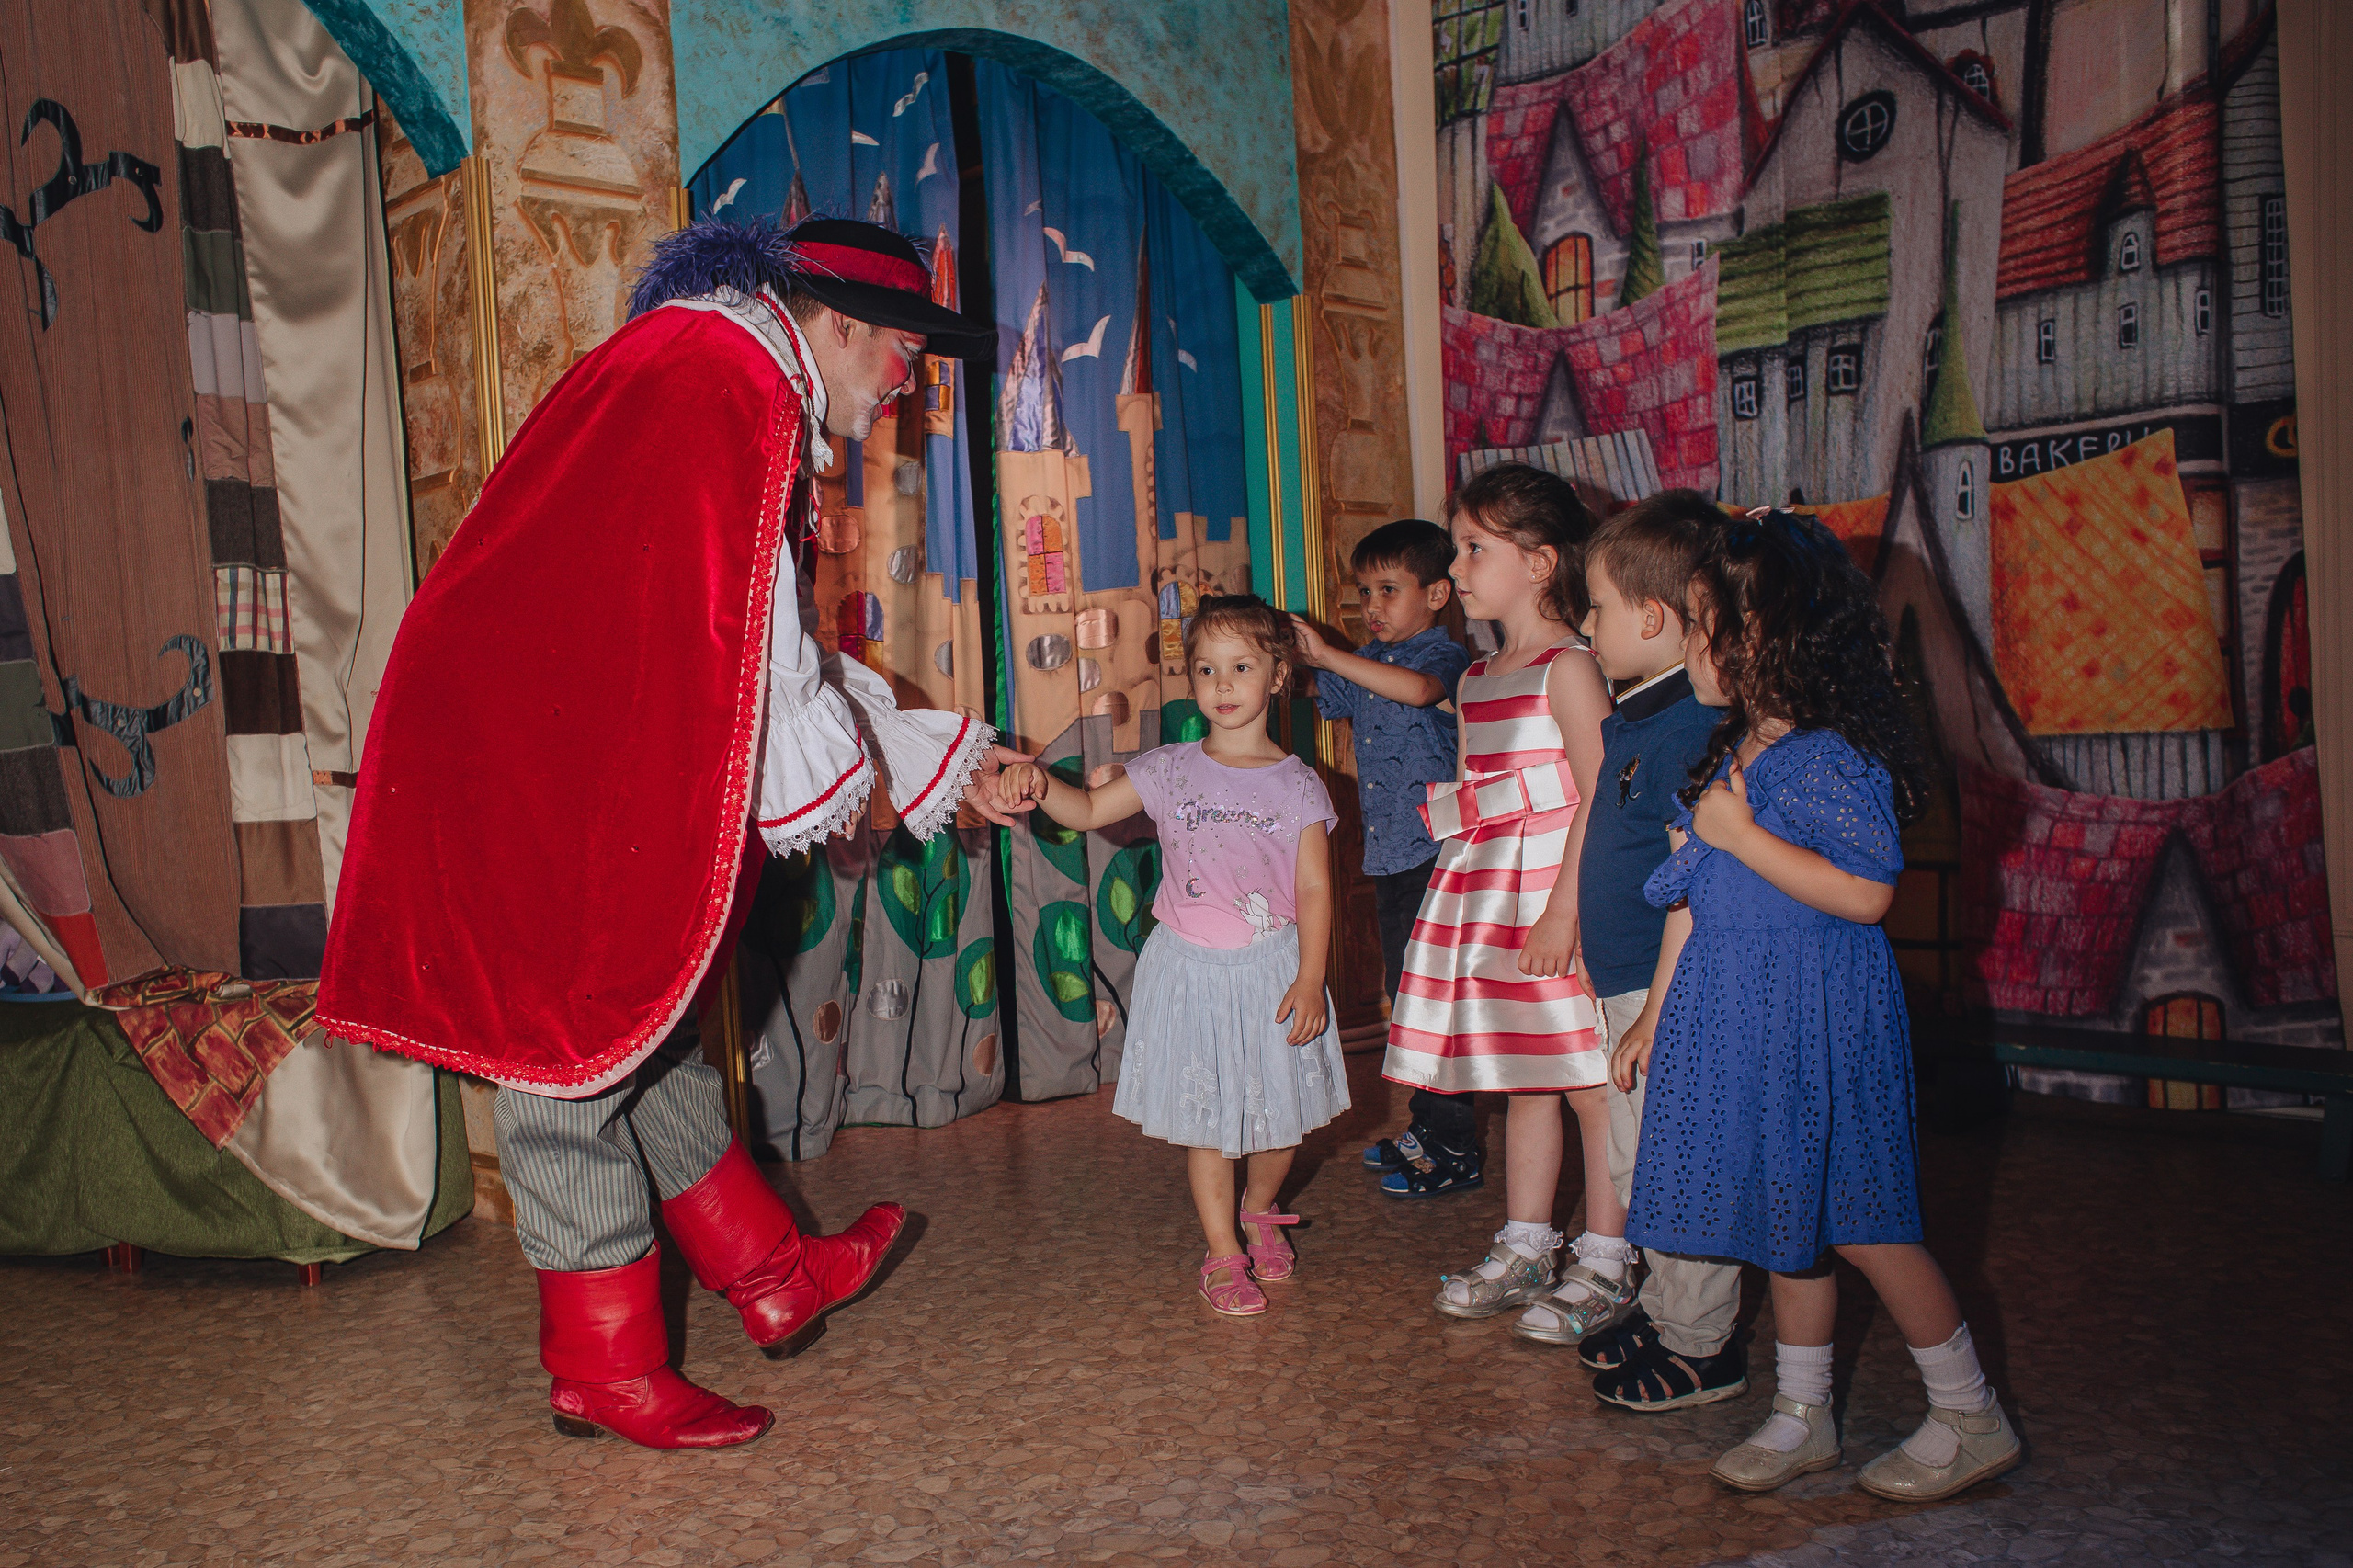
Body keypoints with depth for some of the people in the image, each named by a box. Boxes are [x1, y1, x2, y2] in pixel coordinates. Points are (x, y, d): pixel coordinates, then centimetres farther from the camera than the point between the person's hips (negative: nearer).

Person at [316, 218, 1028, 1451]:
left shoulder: (722, 375, 19)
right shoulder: (727, 376, -15)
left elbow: (769, 657, 21)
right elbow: (735, 648, -20)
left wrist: (932, 756, 22)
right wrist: (830, 768, -6)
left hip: (570, 764, 11)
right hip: (526, 767, -11)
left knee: (643, 1018, 15)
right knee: (574, 1040, -1)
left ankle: (769, 1275, 27)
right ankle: (606, 1370, 12)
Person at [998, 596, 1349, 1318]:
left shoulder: (1298, 786, -3)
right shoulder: (1170, 770, 0)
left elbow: (1314, 889, -4)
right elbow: (1090, 808, 6)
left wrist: (1309, 979, -12)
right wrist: (1038, 783, -13)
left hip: (1272, 966, 0)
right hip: (1190, 968, 0)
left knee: (1280, 1110, 10)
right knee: (1204, 1118, 5)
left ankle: (1260, 1211, 40)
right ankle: (1224, 1253, 21)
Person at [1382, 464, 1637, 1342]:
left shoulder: (1567, 668, -11)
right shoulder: (1477, 679, 14)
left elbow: (1602, 797, -17)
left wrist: (1563, 910, -21)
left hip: (1559, 905, -8)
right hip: (1489, 902, 8)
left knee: (1589, 1088, 1)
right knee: (1524, 1086, 16)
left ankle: (1605, 1269, 13)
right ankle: (1523, 1253, 27)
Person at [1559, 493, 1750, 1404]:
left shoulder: (1688, 729, -21)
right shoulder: (1628, 720, 8)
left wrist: (1655, 1013, -20)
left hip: (1671, 993, -10)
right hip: (1627, 985, 10)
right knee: (1632, 1164, 20)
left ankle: (1702, 1349, 19)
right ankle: (1665, 1310, 36)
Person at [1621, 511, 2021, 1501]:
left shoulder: (1834, 761, -16)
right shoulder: (1732, 758, 11)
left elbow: (1865, 895, -24)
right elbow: (1692, 902, 15)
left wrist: (1740, 835, -21)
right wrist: (1656, 1016, 17)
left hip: (1820, 1020, -8)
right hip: (1739, 1019, 8)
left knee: (1855, 1224, 1)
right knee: (1787, 1221, 15)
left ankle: (1971, 1418, 20)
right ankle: (1802, 1417, 28)